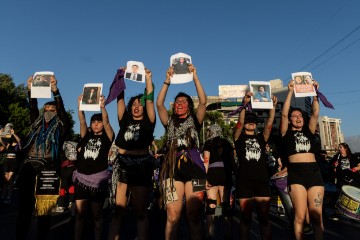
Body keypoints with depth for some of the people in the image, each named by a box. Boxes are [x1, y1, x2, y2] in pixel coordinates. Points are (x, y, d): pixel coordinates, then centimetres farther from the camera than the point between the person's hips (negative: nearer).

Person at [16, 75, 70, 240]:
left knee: (44, 211, 2)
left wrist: (55, 90, -14)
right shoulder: (37, 124, 21)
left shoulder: (61, 127, 9)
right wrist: (31, 90, -2)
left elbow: (62, 109, -4)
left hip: (48, 168, -3)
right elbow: (33, 108, 9)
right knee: (24, 208, 3)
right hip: (29, 167, 3)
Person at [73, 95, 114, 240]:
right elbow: (82, 121, -4)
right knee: (80, 214, 4)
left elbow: (106, 121, -13)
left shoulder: (107, 137, 3)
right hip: (81, 178, 3)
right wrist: (80, 105, -18)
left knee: (97, 214, 7)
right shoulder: (86, 136, 10)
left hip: (98, 179, -2)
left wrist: (102, 106, -27)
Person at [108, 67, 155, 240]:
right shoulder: (125, 120, 12)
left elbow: (150, 100, -1)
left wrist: (148, 78, -1)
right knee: (118, 210, 4)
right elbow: (120, 98, 9)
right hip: (122, 165, 2)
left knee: (140, 211, 5)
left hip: (141, 165, -2)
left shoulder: (148, 122, 6)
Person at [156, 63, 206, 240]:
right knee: (172, 216, -5)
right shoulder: (170, 122, 18)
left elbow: (203, 101, 0)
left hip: (193, 167, -1)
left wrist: (195, 76, -1)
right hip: (173, 168, 1)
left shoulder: (195, 121, 14)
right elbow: (159, 104, 4)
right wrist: (167, 80, 1)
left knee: (194, 216, -3)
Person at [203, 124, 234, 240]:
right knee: (226, 204, 6)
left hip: (213, 173, -3)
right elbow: (232, 161, 11)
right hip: (226, 174, 3)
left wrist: (205, 177, -5)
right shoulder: (227, 143, 15)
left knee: (211, 204, -2)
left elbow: (206, 161, -3)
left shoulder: (208, 143, 5)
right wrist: (231, 175, 16)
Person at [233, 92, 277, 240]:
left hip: (262, 180, 3)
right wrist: (244, 105, -22)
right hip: (244, 181, -2)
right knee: (245, 217, 4)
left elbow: (269, 123, 2)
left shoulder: (261, 138, 15)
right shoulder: (239, 137, 7)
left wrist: (273, 106, -10)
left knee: (264, 217, 5)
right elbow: (239, 122, -10)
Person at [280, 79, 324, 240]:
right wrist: (290, 92, 0)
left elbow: (315, 113, 11)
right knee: (300, 215, -5)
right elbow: (284, 113, 0)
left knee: (316, 215, 0)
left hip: (314, 172, 3)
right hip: (296, 173, -3)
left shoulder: (309, 132, 20)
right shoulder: (287, 133, 11)